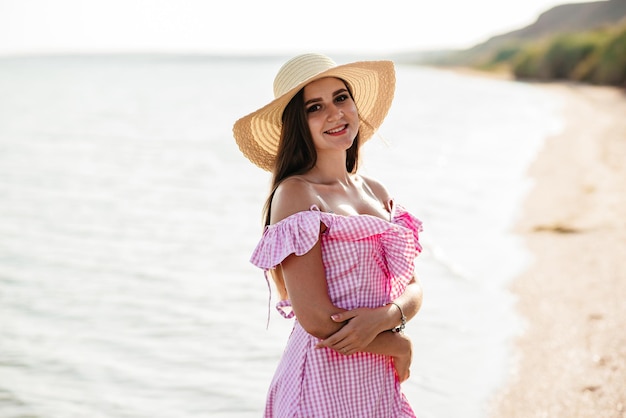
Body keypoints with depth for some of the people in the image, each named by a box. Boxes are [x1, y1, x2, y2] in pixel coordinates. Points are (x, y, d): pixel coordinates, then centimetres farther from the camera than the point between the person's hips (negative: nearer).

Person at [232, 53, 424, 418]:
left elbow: (412, 288, 8)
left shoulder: (376, 192, 8)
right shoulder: (295, 194, -13)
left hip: (380, 384, 6)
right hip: (324, 383, -6)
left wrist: (385, 317, -13)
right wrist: (397, 345, -6)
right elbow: (315, 319, -18)